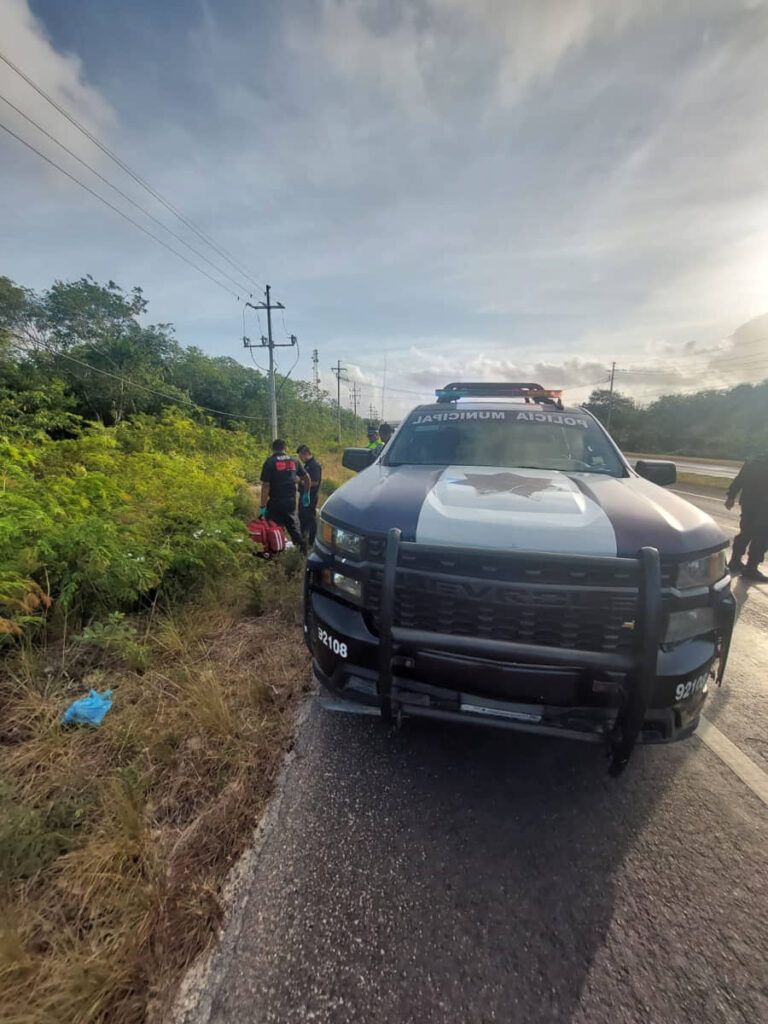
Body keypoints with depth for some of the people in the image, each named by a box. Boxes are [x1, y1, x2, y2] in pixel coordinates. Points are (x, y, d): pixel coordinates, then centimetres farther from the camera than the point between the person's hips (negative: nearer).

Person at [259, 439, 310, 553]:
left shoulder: (270, 462, -9)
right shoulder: (294, 461, 6)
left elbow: (265, 486, -15)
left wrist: (262, 506, -12)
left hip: (276, 502, -4)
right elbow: (306, 478, 9)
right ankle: (303, 548, 21)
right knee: (293, 525, 19)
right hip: (291, 500, 4)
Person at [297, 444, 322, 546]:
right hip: (304, 495, 10)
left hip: (311, 496, -10)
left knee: (310, 518, -2)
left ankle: (311, 542, 8)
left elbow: (315, 482, -25)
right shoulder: (307, 464, 11)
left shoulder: (315, 465, -19)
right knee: (302, 516, 19)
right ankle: (303, 536, 34)